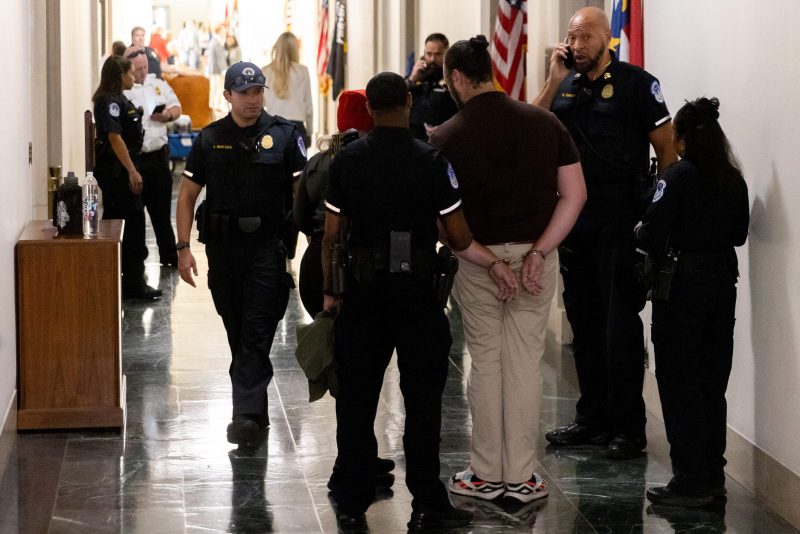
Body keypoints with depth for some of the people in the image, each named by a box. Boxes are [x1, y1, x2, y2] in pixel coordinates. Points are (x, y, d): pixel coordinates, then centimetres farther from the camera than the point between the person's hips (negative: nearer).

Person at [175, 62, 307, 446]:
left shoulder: (283, 136, 1)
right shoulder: (209, 139, 6)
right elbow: (187, 195, 9)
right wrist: (183, 248, 0)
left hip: (267, 246, -3)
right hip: (223, 247, 3)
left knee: (257, 333, -8)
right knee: (237, 332, 11)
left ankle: (247, 415, -12)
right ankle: (256, 408, 26)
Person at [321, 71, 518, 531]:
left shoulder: (347, 160, 1)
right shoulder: (431, 161, -8)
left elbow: (332, 234, 3)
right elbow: (459, 236, -7)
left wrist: (330, 290, 14)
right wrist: (494, 261, 12)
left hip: (362, 291, 3)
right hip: (416, 292, -2)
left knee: (357, 400, 9)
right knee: (422, 401, 5)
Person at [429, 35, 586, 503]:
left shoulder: (448, 137, -8)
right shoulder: (544, 122, 1)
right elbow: (575, 194, -5)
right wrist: (539, 251, -9)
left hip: (478, 260, -2)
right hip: (537, 254, 2)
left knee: (486, 363, 10)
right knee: (526, 363, 8)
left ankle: (487, 475, 16)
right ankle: (521, 477, 12)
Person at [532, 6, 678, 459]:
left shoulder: (637, 83, -4)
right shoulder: (567, 87, 12)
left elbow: (667, 148, -5)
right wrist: (554, 81, -4)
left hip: (619, 218, -6)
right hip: (574, 216, 6)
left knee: (621, 323, -5)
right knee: (584, 321, 12)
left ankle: (629, 427, 1)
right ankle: (593, 418, 22)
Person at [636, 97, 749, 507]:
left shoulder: (676, 178, -14)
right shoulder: (734, 180, 4)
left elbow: (651, 236, -19)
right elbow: (739, 233, 14)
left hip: (682, 284, -6)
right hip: (722, 282, 6)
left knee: (679, 384, 1)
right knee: (713, 381, 14)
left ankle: (692, 482, 0)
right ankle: (712, 475, 20)